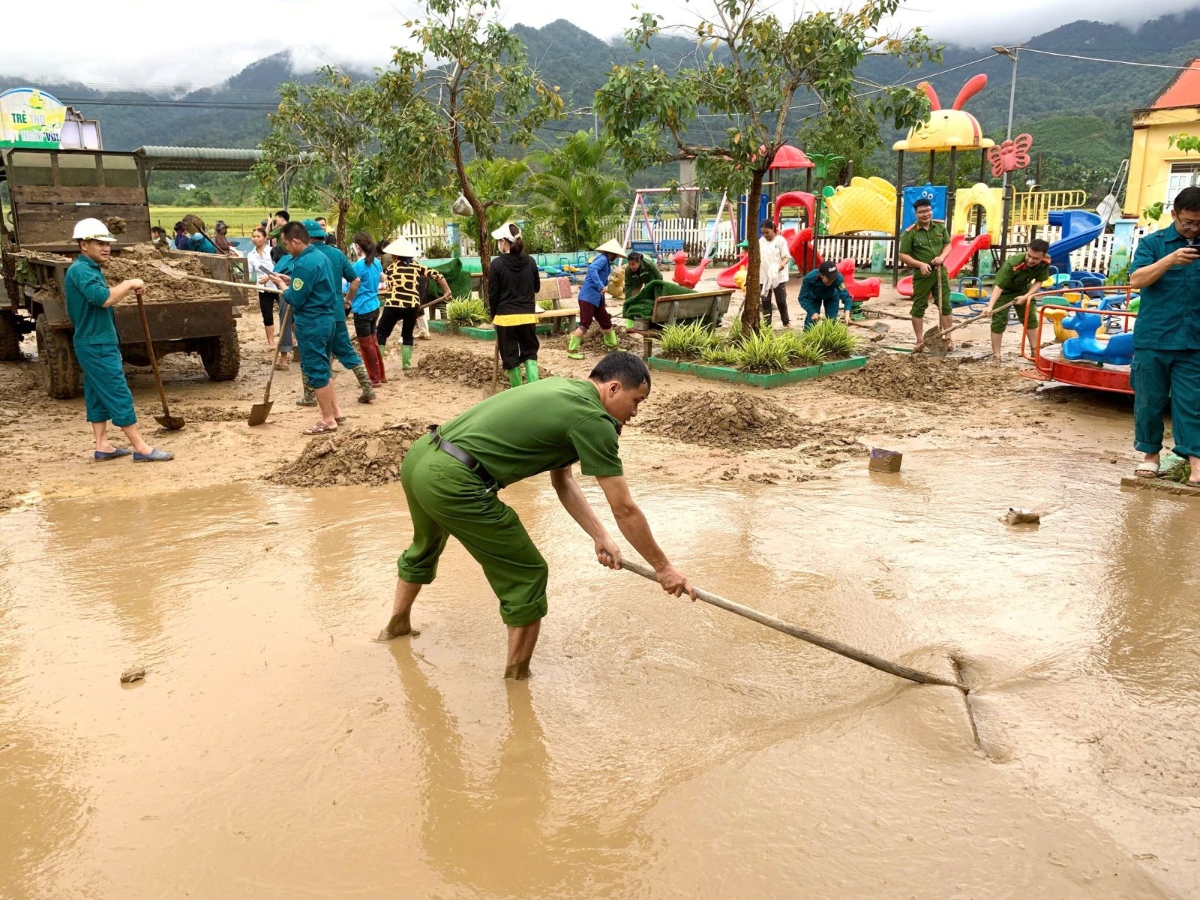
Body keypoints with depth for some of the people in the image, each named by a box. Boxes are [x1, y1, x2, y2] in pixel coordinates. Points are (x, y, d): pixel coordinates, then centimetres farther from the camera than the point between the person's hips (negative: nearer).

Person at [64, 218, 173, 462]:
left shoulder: (90, 269, 15)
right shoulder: (80, 270, -17)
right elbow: (104, 298, -29)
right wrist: (130, 284, -17)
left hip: (97, 343, 10)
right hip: (97, 345, -10)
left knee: (98, 395, 12)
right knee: (119, 395, -9)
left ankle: (102, 446, 18)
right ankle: (141, 449, -7)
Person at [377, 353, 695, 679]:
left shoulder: (563, 389, 16)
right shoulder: (593, 420, -11)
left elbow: (562, 481, 17)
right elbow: (625, 510, -7)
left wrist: (600, 537, 10)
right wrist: (663, 567, 5)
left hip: (419, 458, 10)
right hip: (452, 482, -10)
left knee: (424, 548, 36)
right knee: (527, 577, 6)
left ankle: (397, 625, 60)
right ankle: (516, 678, 20)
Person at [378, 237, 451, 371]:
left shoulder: (391, 268, 5)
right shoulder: (417, 266, 10)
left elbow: (390, 288, 7)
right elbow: (437, 275, 7)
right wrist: (447, 291, 17)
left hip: (394, 305, -2)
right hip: (412, 306, 3)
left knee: (381, 334, 9)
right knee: (407, 335, 20)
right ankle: (406, 364, 16)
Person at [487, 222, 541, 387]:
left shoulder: (497, 263, -10)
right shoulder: (530, 261, 1)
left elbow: (493, 294, -6)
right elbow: (537, 287, 14)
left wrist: (493, 316, 7)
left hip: (506, 316, -3)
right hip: (528, 315, 3)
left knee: (510, 357, 8)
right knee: (530, 353, 14)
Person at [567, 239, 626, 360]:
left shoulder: (605, 261, 16)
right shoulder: (602, 259, -13)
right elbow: (592, 269, -31)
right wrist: (601, 286, -37)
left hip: (596, 297, 10)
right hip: (588, 296, -10)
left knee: (605, 321, 17)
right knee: (585, 324, -9)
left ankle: (612, 346, 32)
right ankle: (572, 351, -5)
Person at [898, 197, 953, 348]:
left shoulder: (940, 227, 3)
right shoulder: (910, 233, -11)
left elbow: (947, 245, 12)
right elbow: (903, 255, -10)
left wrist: (942, 257, -9)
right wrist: (920, 264, -22)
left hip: (940, 272, 4)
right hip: (922, 274, -4)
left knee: (946, 306, 7)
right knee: (919, 307, 4)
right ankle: (919, 341, 13)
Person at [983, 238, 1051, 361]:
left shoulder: (1045, 263, -26)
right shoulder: (1012, 264, -40)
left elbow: (1038, 282, -10)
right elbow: (999, 286, -40)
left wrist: (1026, 296, -25)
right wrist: (990, 306, -51)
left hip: (1023, 290, 5)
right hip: (1004, 290, -5)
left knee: (1030, 318, 9)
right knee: (998, 321, -9)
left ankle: (1035, 351, 22)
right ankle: (995, 355, -2)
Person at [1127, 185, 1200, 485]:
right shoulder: (1152, 242, 3)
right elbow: (1136, 280, -9)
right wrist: (1170, 260, -22)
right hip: (1152, 340, -1)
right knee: (1149, 402, 7)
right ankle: (1151, 454, 20)